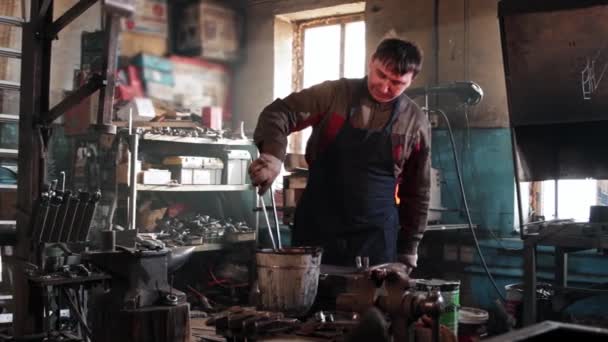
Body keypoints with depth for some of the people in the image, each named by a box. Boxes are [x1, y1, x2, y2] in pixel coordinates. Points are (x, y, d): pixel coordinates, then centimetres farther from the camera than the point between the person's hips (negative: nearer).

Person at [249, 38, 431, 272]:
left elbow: (417, 191, 8)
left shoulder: (416, 122, 1)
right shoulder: (334, 94, -3)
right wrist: (272, 154, -31)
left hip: (376, 238, 1)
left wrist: (409, 249, 8)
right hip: (316, 229, 0)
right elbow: (279, 113, -11)